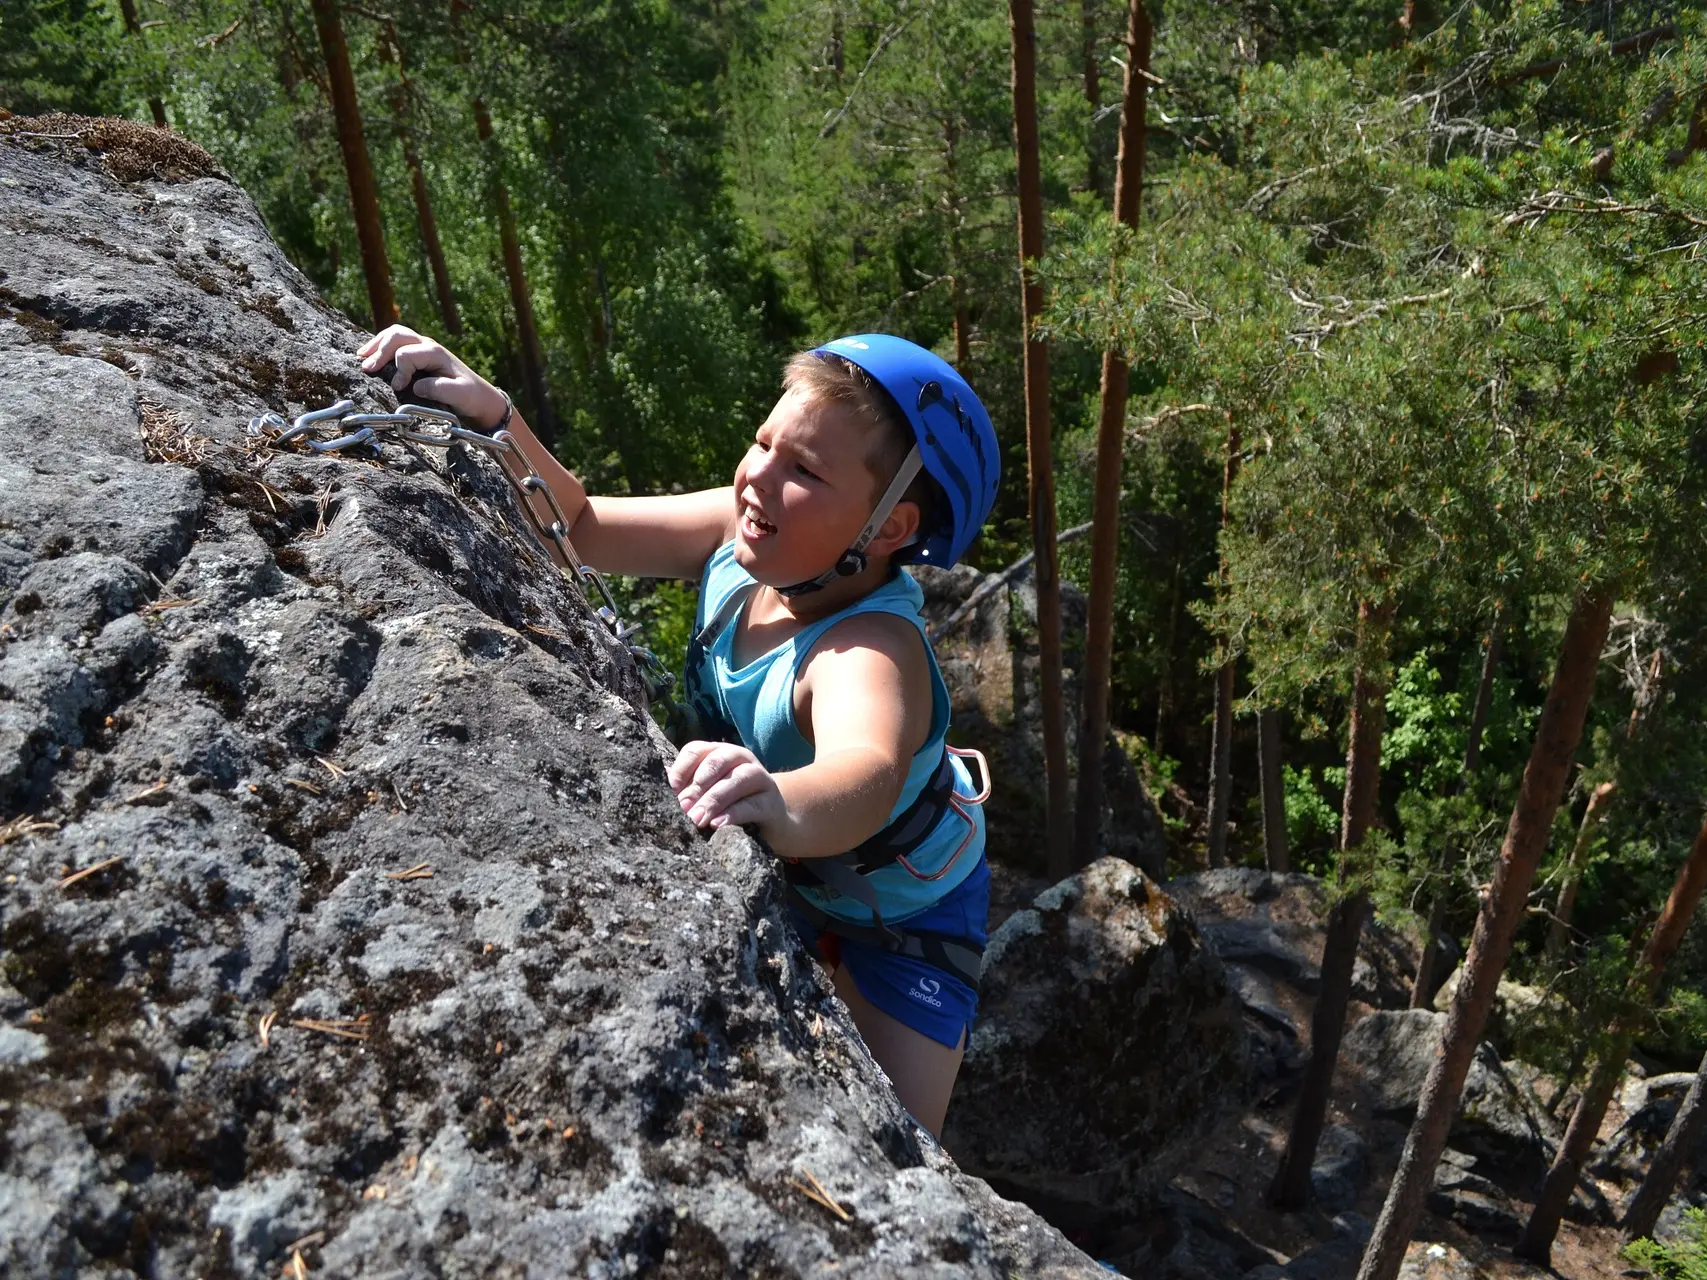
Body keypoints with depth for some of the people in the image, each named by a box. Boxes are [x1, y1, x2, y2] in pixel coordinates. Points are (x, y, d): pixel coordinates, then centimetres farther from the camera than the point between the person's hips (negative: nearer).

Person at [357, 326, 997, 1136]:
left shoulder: (871, 651, -43)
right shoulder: (746, 529, -23)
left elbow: (868, 775, -64)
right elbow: (584, 528, -13)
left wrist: (784, 805, -87)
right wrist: (491, 416, -28)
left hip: (902, 913, -5)